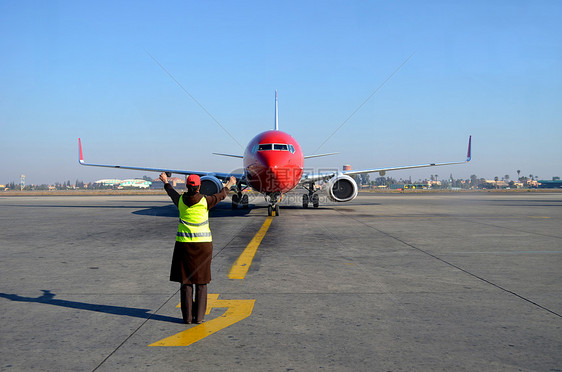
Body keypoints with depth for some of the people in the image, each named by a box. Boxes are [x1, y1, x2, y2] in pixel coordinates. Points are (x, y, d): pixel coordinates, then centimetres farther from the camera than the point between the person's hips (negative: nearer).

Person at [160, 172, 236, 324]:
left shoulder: (180, 200, -3)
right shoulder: (205, 201, -9)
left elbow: (171, 192, 21)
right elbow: (221, 195, 10)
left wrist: (165, 182, 42)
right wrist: (229, 184, 30)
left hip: (184, 243, 2)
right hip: (203, 243, -1)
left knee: (185, 281, 7)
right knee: (201, 281, 6)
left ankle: (187, 316, 8)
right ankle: (199, 316, 8)